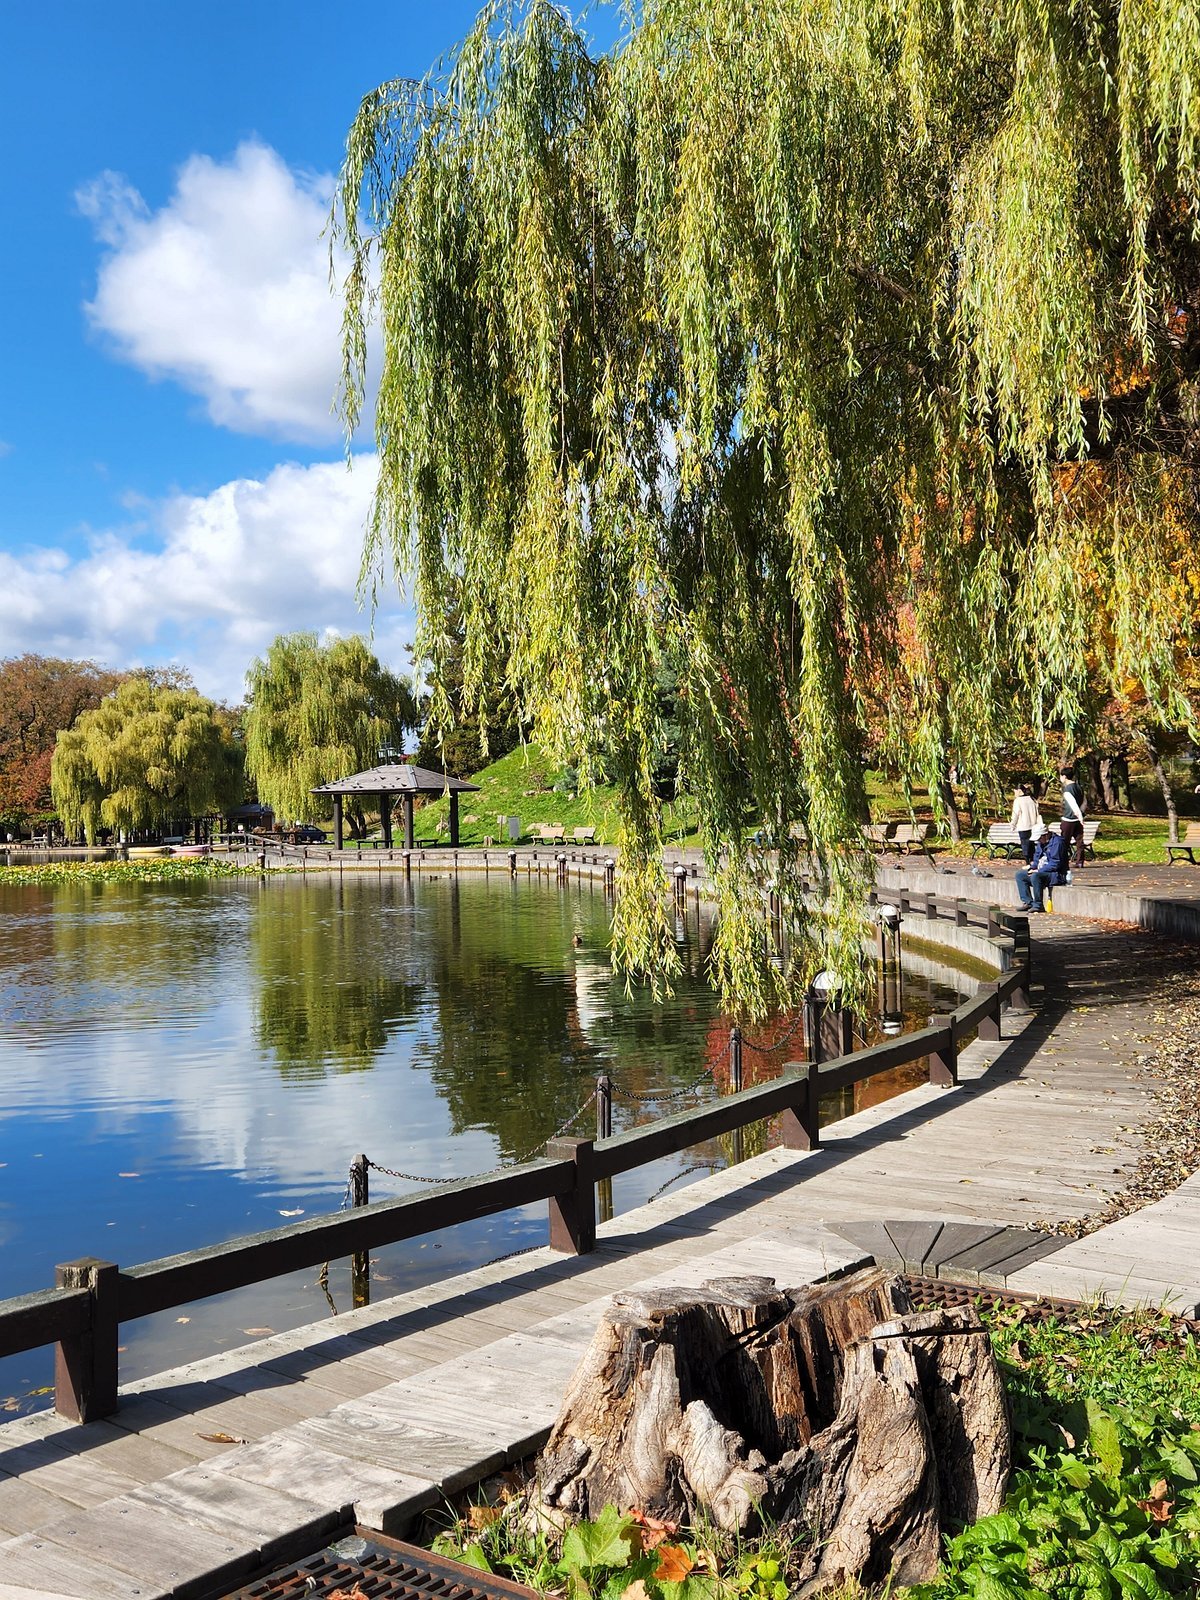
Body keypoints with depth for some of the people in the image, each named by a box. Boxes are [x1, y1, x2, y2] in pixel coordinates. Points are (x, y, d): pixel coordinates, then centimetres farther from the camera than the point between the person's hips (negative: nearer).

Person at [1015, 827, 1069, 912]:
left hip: (1056, 874, -10)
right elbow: (1037, 859, 21)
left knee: (1035, 876, -35)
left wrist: (1038, 871, -22)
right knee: (1019, 875, 4)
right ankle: (1028, 902, -6)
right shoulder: (1041, 842, 12)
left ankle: (1038, 905, -26)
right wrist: (1032, 868, 0)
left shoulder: (1057, 842, -17)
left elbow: (1055, 864, -22)